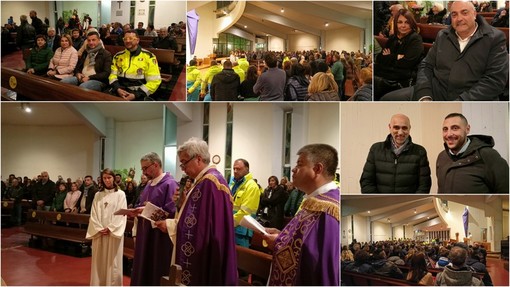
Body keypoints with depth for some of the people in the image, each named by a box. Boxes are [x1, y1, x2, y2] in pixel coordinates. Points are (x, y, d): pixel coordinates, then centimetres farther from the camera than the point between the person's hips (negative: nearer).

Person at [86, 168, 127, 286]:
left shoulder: (120, 194, -1)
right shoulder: (98, 195, 9)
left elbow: (122, 214, -7)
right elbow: (94, 214, 5)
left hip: (114, 232, -3)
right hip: (99, 233, 3)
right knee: (99, 261, 6)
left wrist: (110, 228, -13)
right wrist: (99, 229, -9)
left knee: (112, 261, 1)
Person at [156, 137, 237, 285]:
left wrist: (170, 225, -11)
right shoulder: (207, 180, 14)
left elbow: (198, 225, -23)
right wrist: (171, 223, 8)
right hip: (205, 256, 10)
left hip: (203, 260, -10)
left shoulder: (209, 182, -19)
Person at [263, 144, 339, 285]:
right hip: (300, 280, 9)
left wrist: (280, 243, -18)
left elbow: (319, 261, -29)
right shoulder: (316, 201, 7)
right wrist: (282, 236, 1)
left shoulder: (326, 210, -25)